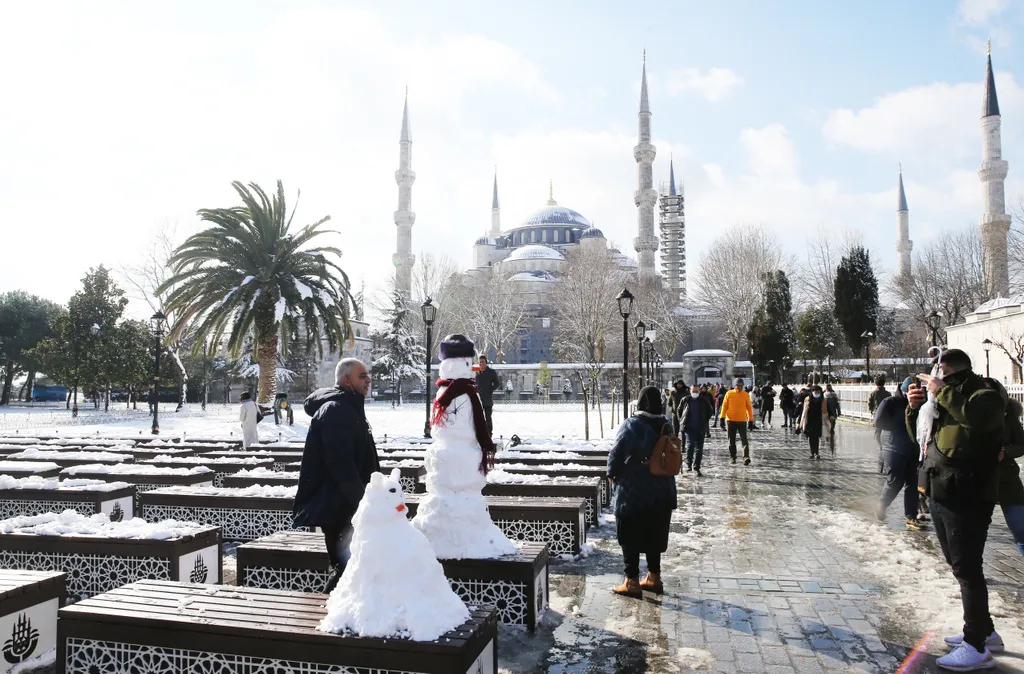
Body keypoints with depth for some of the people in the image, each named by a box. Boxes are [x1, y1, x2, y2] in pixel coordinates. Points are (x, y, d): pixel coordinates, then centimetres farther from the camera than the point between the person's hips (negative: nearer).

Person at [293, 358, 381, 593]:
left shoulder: (349, 408, 18)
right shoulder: (336, 409, -17)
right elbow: (340, 462, -24)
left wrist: (368, 493, 23)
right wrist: (361, 498, -21)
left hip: (346, 505, 11)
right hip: (338, 507, -11)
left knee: (345, 565, 15)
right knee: (345, 566, -6)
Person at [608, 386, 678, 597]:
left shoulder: (631, 425, -17)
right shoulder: (666, 426, 2)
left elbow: (616, 454, -18)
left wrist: (612, 473, -2)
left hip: (632, 492, -6)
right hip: (661, 492, 6)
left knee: (630, 536, 4)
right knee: (655, 535, 16)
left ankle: (632, 582, 7)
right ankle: (654, 577, 25)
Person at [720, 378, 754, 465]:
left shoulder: (746, 395, 3)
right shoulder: (729, 394, 1)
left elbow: (749, 408, 8)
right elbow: (724, 406, 4)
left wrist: (751, 420, 7)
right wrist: (722, 417, -2)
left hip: (742, 420, -1)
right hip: (731, 420, 1)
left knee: (744, 439, -10)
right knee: (731, 440, 8)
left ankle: (746, 457, -15)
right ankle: (732, 457, 18)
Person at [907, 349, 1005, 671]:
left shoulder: (985, 391, -8)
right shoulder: (944, 397, 15)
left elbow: (979, 416, -32)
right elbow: (919, 435, 20)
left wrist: (943, 391, -23)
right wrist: (915, 408, 3)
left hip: (967, 495, -9)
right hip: (940, 492, 9)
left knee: (967, 568, -6)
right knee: (959, 565, 16)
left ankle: (976, 647, 1)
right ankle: (984, 630, 30)